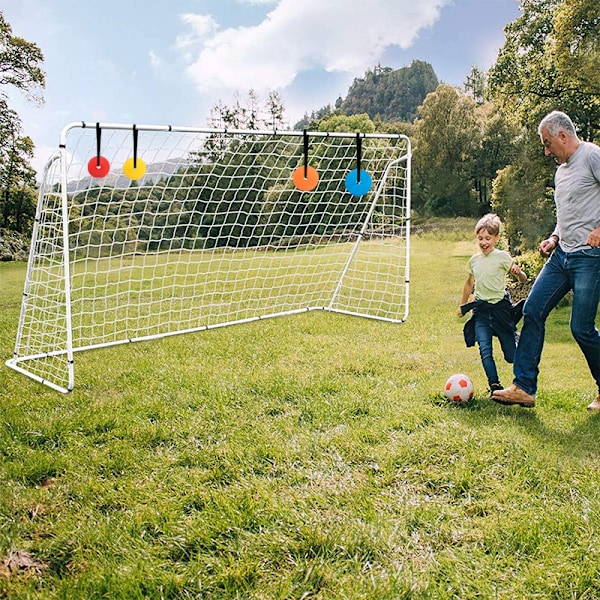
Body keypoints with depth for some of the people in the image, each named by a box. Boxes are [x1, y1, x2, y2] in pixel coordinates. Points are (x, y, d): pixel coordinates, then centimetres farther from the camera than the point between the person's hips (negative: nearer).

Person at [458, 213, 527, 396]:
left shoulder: (502, 257, -5)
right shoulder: (474, 260, 9)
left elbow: (523, 279, -6)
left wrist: (518, 272, -28)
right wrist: (462, 305, 29)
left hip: (500, 308, -3)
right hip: (480, 310, 4)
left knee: (511, 355, 1)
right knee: (485, 351, -12)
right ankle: (495, 385, -7)